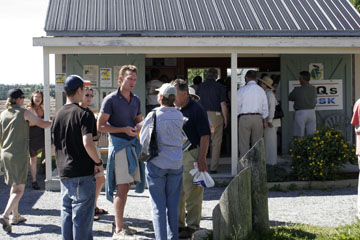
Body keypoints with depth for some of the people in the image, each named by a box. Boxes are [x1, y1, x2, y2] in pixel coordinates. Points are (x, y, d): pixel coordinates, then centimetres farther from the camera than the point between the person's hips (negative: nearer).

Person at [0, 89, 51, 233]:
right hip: (19, 155, -6)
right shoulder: (24, 113, -8)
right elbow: (42, 124, -5)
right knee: (19, 189, -4)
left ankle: (15, 216, 26)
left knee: (14, 186, 19)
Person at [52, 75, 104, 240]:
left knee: (67, 212, 15)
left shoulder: (59, 114, 9)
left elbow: (55, 143, 15)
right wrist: (98, 162, -11)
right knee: (82, 215, 0)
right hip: (83, 173, -7)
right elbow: (87, 143, -24)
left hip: (64, 172, 7)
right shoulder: (83, 114, -13)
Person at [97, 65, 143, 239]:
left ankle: (119, 223, 22)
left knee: (125, 187, 11)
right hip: (118, 144, -7)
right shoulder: (111, 100, -8)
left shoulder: (136, 100, 13)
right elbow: (100, 126, -9)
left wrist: (140, 126, 0)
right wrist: (124, 129, -17)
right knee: (122, 188, -9)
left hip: (133, 144, 7)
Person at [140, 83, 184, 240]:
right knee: (173, 204, 12)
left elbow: (143, 140, -3)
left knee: (158, 205, 4)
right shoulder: (179, 115, -2)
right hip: (176, 163, 3)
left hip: (157, 163, -3)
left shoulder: (153, 115, -12)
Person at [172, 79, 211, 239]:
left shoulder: (196, 110, -10)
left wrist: (201, 159, -17)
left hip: (191, 155, -7)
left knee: (192, 194, -1)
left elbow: (205, 136, -12)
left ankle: (192, 226, 8)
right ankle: (178, 224, 24)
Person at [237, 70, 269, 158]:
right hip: (258, 118, 3)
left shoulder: (242, 90, -4)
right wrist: (264, 121, 16)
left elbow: (237, 106, -2)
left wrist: (236, 118, 10)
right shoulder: (261, 90, 6)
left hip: (244, 118, -3)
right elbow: (265, 107, 9)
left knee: (244, 145, -1)